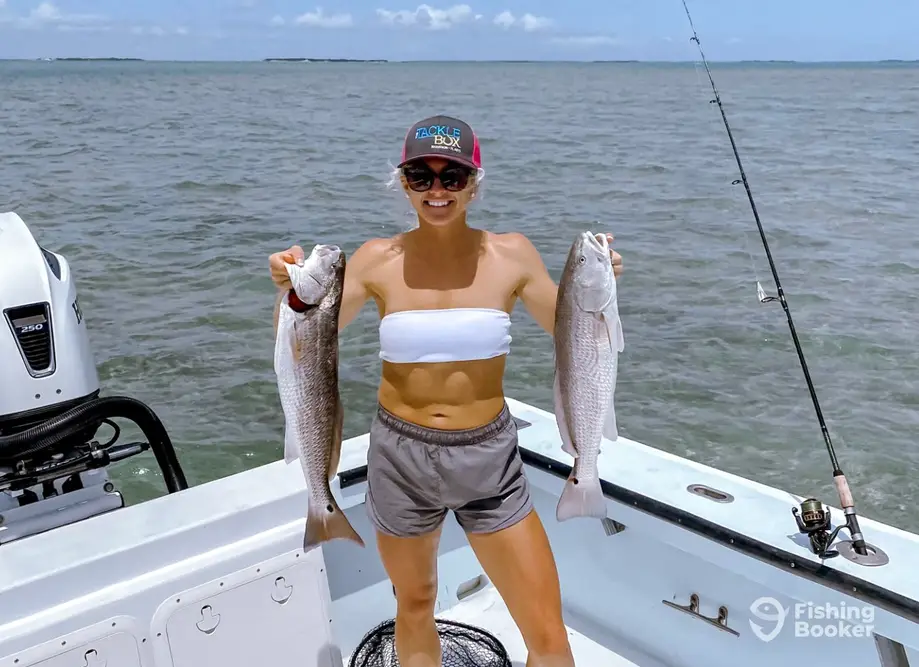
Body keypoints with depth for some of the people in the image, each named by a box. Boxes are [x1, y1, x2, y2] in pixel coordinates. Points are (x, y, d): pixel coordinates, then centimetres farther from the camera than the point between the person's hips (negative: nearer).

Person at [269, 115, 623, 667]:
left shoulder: (511, 255, -7)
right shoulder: (378, 261, -7)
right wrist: (290, 290, -22)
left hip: (489, 458, 0)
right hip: (401, 458, 1)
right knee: (416, 607, 23)